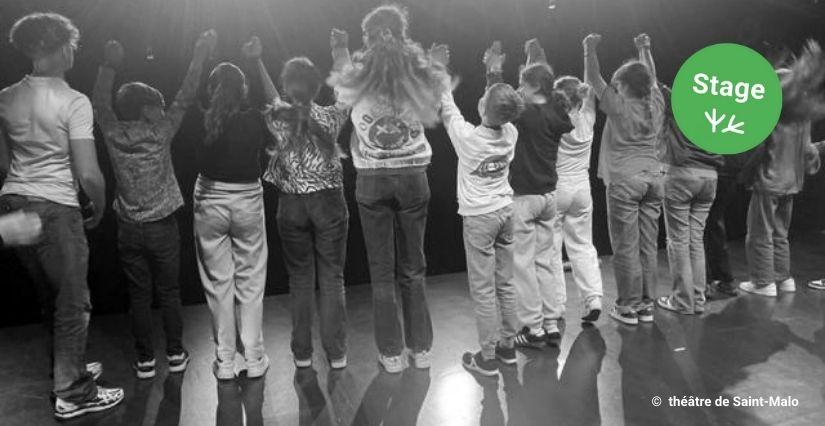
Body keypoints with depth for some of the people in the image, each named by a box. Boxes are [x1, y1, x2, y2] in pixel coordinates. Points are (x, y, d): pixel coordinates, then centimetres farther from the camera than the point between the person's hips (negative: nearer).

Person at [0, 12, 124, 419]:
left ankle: (70, 367, 37)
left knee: (50, 296, 21)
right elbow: (88, 175, -18)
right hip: (55, 208, -7)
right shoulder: (73, 102, -14)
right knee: (73, 303, 5)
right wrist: (99, 207, -1)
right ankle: (71, 394, 14)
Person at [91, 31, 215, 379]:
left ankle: (145, 360, 14)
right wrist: (200, 55, 0)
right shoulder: (159, 133, -10)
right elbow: (186, 97, -5)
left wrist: (109, 67, 17)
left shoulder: (113, 134, -4)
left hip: (129, 230, 2)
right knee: (169, 292, 9)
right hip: (163, 228, -2)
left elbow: (99, 103, 13)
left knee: (139, 295, 8)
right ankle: (175, 354, 17)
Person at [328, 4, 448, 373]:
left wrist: (340, 54, 25)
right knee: (413, 267, 14)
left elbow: (338, 94, 13)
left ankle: (391, 353, 15)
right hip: (413, 177, 1)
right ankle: (421, 348, 22)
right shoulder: (420, 76, -4)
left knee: (382, 270, 8)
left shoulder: (357, 77, -7)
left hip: (372, 181, -1)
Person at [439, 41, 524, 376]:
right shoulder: (510, 133, -6)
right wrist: (494, 72, 25)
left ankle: (487, 357, 6)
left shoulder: (468, 137, -19)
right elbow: (500, 107, 15)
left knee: (483, 288, 0)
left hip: (478, 217, -6)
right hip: (506, 212, 6)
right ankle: (507, 346, 24)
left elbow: (447, 107, -3)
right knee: (505, 283, 14)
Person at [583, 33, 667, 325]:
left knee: (626, 248, -1)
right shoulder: (656, 104, 6)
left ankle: (628, 307, 4)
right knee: (649, 246, 9)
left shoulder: (619, 107, -8)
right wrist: (646, 49, 37)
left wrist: (590, 50, 10)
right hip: (654, 178, 6)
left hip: (624, 181, -6)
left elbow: (593, 81, 1)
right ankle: (646, 305, 16)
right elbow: (652, 77, 25)